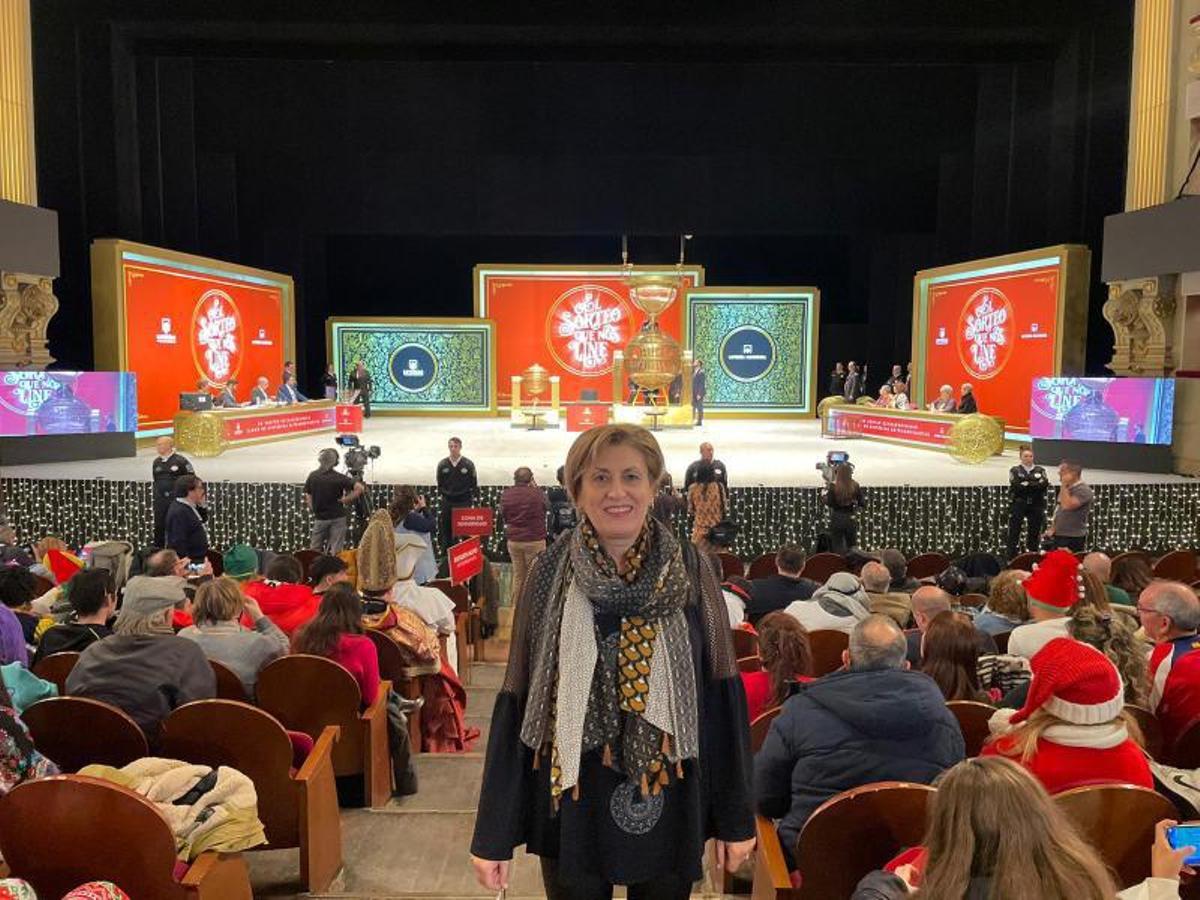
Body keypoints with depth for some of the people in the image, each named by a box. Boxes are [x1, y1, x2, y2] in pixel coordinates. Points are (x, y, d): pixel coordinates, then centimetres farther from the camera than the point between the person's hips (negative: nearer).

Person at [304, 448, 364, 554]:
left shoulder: (312, 476, -3)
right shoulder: (339, 478, -14)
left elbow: (308, 497, 1)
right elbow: (360, 488, -23)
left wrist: (313, 510, 13)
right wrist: (346, 500, -11)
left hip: (319, 518, 3)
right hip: (337, 518, -3)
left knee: (314, 550, 13)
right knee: (336, 552, 2)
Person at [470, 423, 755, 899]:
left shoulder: (691, 571, -7)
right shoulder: (551, 573, -8)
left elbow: (722, 694, -3)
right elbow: (518, 699, -5)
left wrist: (735, 815, -1)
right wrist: (494, 833, -4)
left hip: (667, 802, 1)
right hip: (574, 802, 0)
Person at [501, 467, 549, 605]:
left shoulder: (506, 494, -4)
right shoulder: (536, 493, -15)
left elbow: (502, 514, 9)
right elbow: (547, 507, 5)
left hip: (513, 540, 4)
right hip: (535, 541, -4)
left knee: (517, 575, 15)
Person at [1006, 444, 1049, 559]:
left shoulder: (1040, 470, 8)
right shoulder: (1015, 470, 1)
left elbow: (1045, 485, -9)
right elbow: (1017, 485, -15)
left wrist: (1027, 483, -18)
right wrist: (1036, 484, -16)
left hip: (1036, 506, 3)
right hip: (1018, 505, -2)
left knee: (1034, 532, 8)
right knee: (1014, 533, -1)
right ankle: (1011, 558, 3)